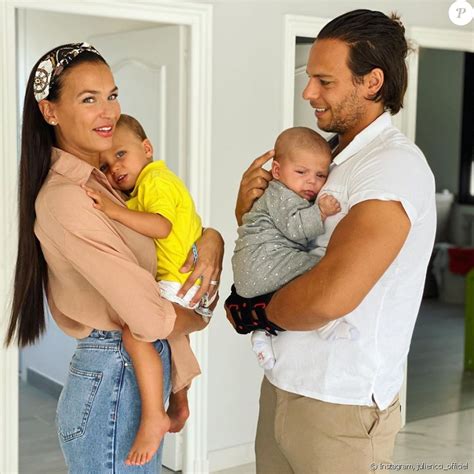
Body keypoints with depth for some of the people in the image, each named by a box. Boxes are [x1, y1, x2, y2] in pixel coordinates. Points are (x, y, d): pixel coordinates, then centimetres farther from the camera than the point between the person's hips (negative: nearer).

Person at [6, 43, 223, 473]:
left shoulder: (106, 181, 7)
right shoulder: (65, 199, -21)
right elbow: (150, 318, -25)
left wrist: (211, 239, -8)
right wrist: (201, 317, -5)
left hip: (137, 372, 9)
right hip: (113, 382, -9)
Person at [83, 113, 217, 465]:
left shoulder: (156, 180, -14)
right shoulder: (146, 184, 20)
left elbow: (162, 226, -31)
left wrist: (115, 210, -35)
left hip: (183, 282, -12)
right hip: (184, 284, 12)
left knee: (135, 333, -24)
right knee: (173, 334, 31)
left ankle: (153, 418, -20)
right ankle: (178, 403, 49)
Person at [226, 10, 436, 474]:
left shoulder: (394, 166, -17)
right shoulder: (324, 158, 8)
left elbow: (331, 295, -29)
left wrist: (253, 312, -11)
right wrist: (249, 211, -4)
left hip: (340, 407, -7)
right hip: (281, 385, 7)